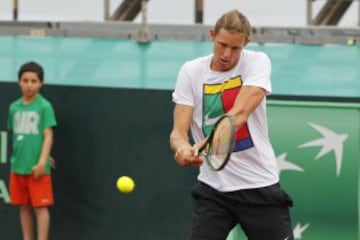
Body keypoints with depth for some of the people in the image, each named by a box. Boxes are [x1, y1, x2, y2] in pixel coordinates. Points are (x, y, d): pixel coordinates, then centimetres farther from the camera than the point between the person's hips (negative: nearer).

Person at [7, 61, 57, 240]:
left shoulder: (44, 106, -7)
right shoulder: (14, 107, 9)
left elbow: (48, 136, -10)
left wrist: (42, 161, -18)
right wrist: (18, 157, 12)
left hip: (37, 167, -5)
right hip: (18, 166, 5)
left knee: (40, 207, -3)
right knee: (24, 206, 11)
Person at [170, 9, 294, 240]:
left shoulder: (257, 62, -7)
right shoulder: (191, 72, -2)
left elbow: (240, 113, -24)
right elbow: (179, 131, -9)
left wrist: (207, 142, -41)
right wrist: (183, 148, -35)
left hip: (260, 186, -1)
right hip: (213, 188, 1)